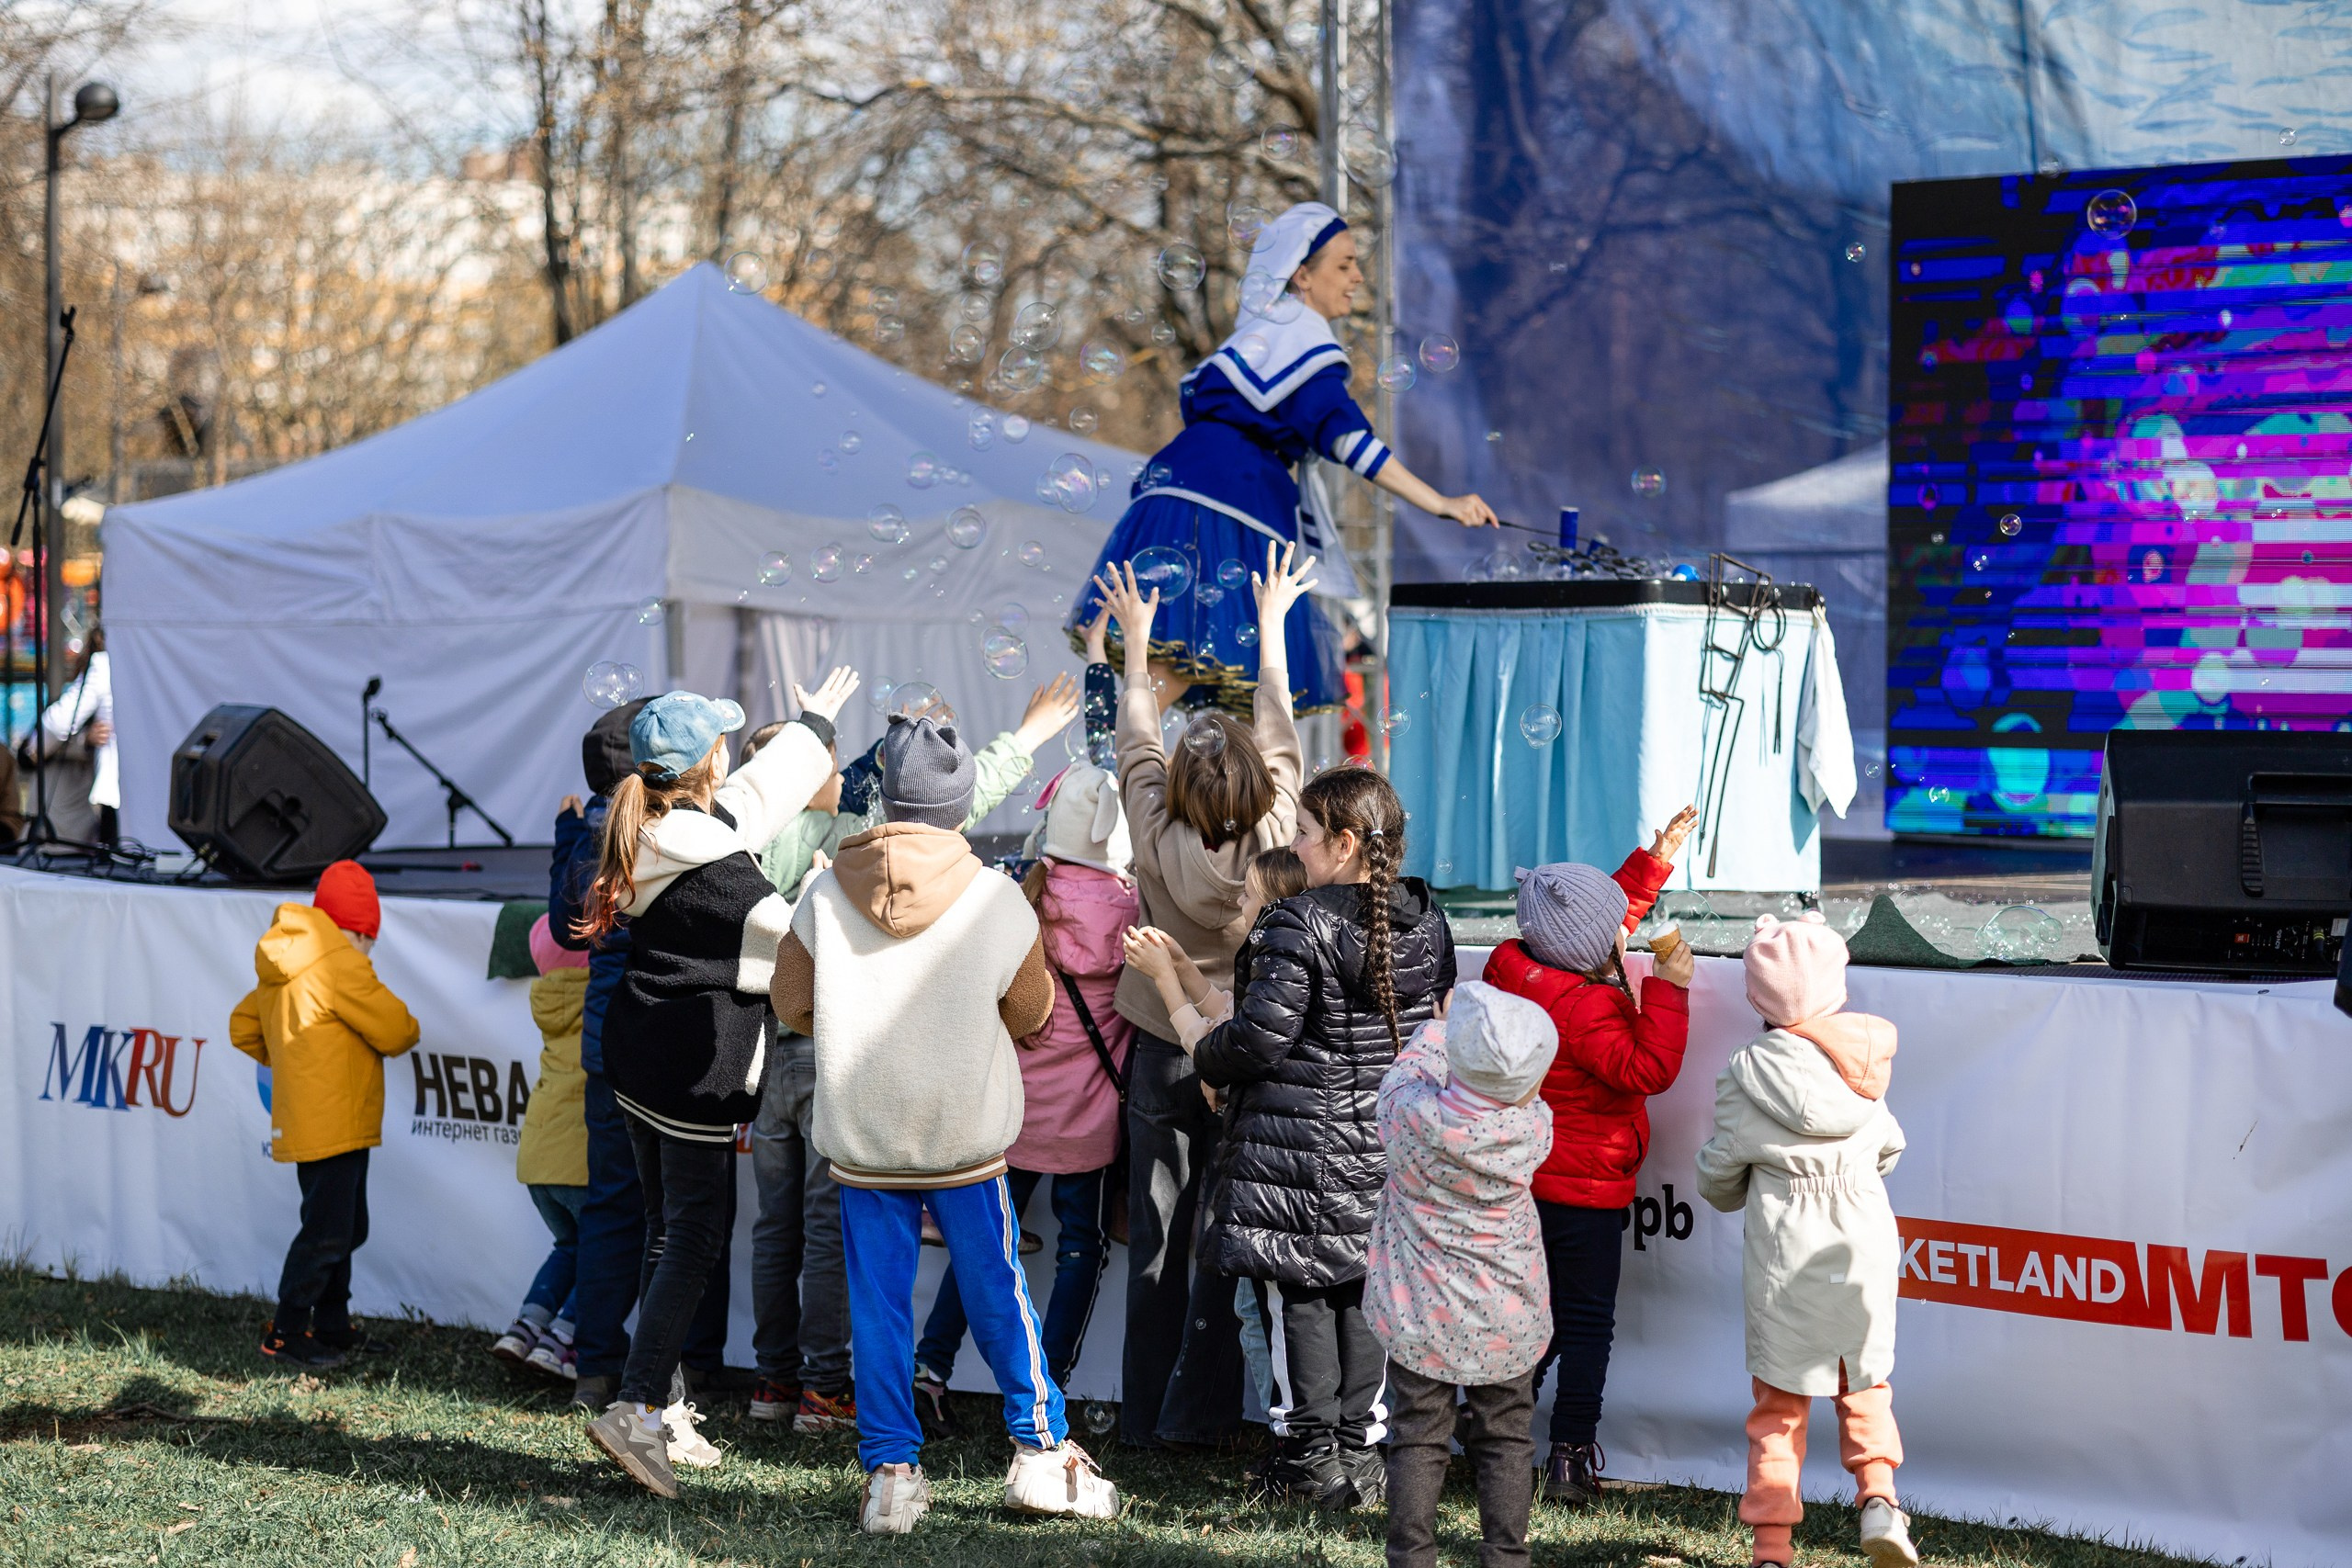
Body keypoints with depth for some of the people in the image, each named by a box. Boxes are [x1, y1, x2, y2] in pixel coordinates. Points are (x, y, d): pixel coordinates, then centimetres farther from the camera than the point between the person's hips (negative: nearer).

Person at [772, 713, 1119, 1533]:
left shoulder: (827, 892, -6)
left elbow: (792, 1005, 3)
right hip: (966, 1135, -1)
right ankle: (1041, 1453, 18)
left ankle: (891, 1472, 11)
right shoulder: (995, 897, -10)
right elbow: (1031, 1016, 0)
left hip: (862, 1140, 1)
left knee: (876, 1304, 8)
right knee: (998, 1292, 11)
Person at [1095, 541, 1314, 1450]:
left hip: (1162, 1051, 1)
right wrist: (1271, 623, 11)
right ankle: (1198, 1411, 9)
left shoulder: (1160, 841, -15)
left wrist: (1138, 642, 15)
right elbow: (1279, 732, -1)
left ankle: (1144, 1415, 14)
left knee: (1156, 1238, 8)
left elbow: (1136, 743, 1)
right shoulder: (1273, 842, -15)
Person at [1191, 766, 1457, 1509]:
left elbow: (1261, 1037, -18)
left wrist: (1206, 1057, 1)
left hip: (1302, 1142, -6)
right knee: (1363, 1293, 13)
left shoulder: (1298, 925, -18)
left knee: (1300, 1295, 3)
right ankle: (1361, 1450, 16)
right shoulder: (1427, 924, 3)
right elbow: (1434, 1025, 13)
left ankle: (1311, 1454, 7)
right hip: (1390, 1142, 6)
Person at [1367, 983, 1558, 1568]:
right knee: (1505, 1438, 14)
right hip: (1506, 1320, 0)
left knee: (1418, 1437, 10)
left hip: (1419, 1314, 0)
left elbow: (1409, 1072, 5)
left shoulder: (1407, 1113, -19)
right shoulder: (1532, 1130, -18)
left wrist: (1438, 1028, 20)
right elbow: (1523, 1103, 6)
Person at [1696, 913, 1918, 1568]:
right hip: (1864, 1242, 2)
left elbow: (1718, 1178, 0)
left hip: (1784, 1253, -2)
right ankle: (1878, 1493, -3)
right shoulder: (1861, 1065, 1)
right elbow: (1890, 1149, 16)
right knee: (1865, 1384, 19)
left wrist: (1734, 1194, 23)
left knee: (1779, 1401, 8)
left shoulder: (1745, 1075, -8)